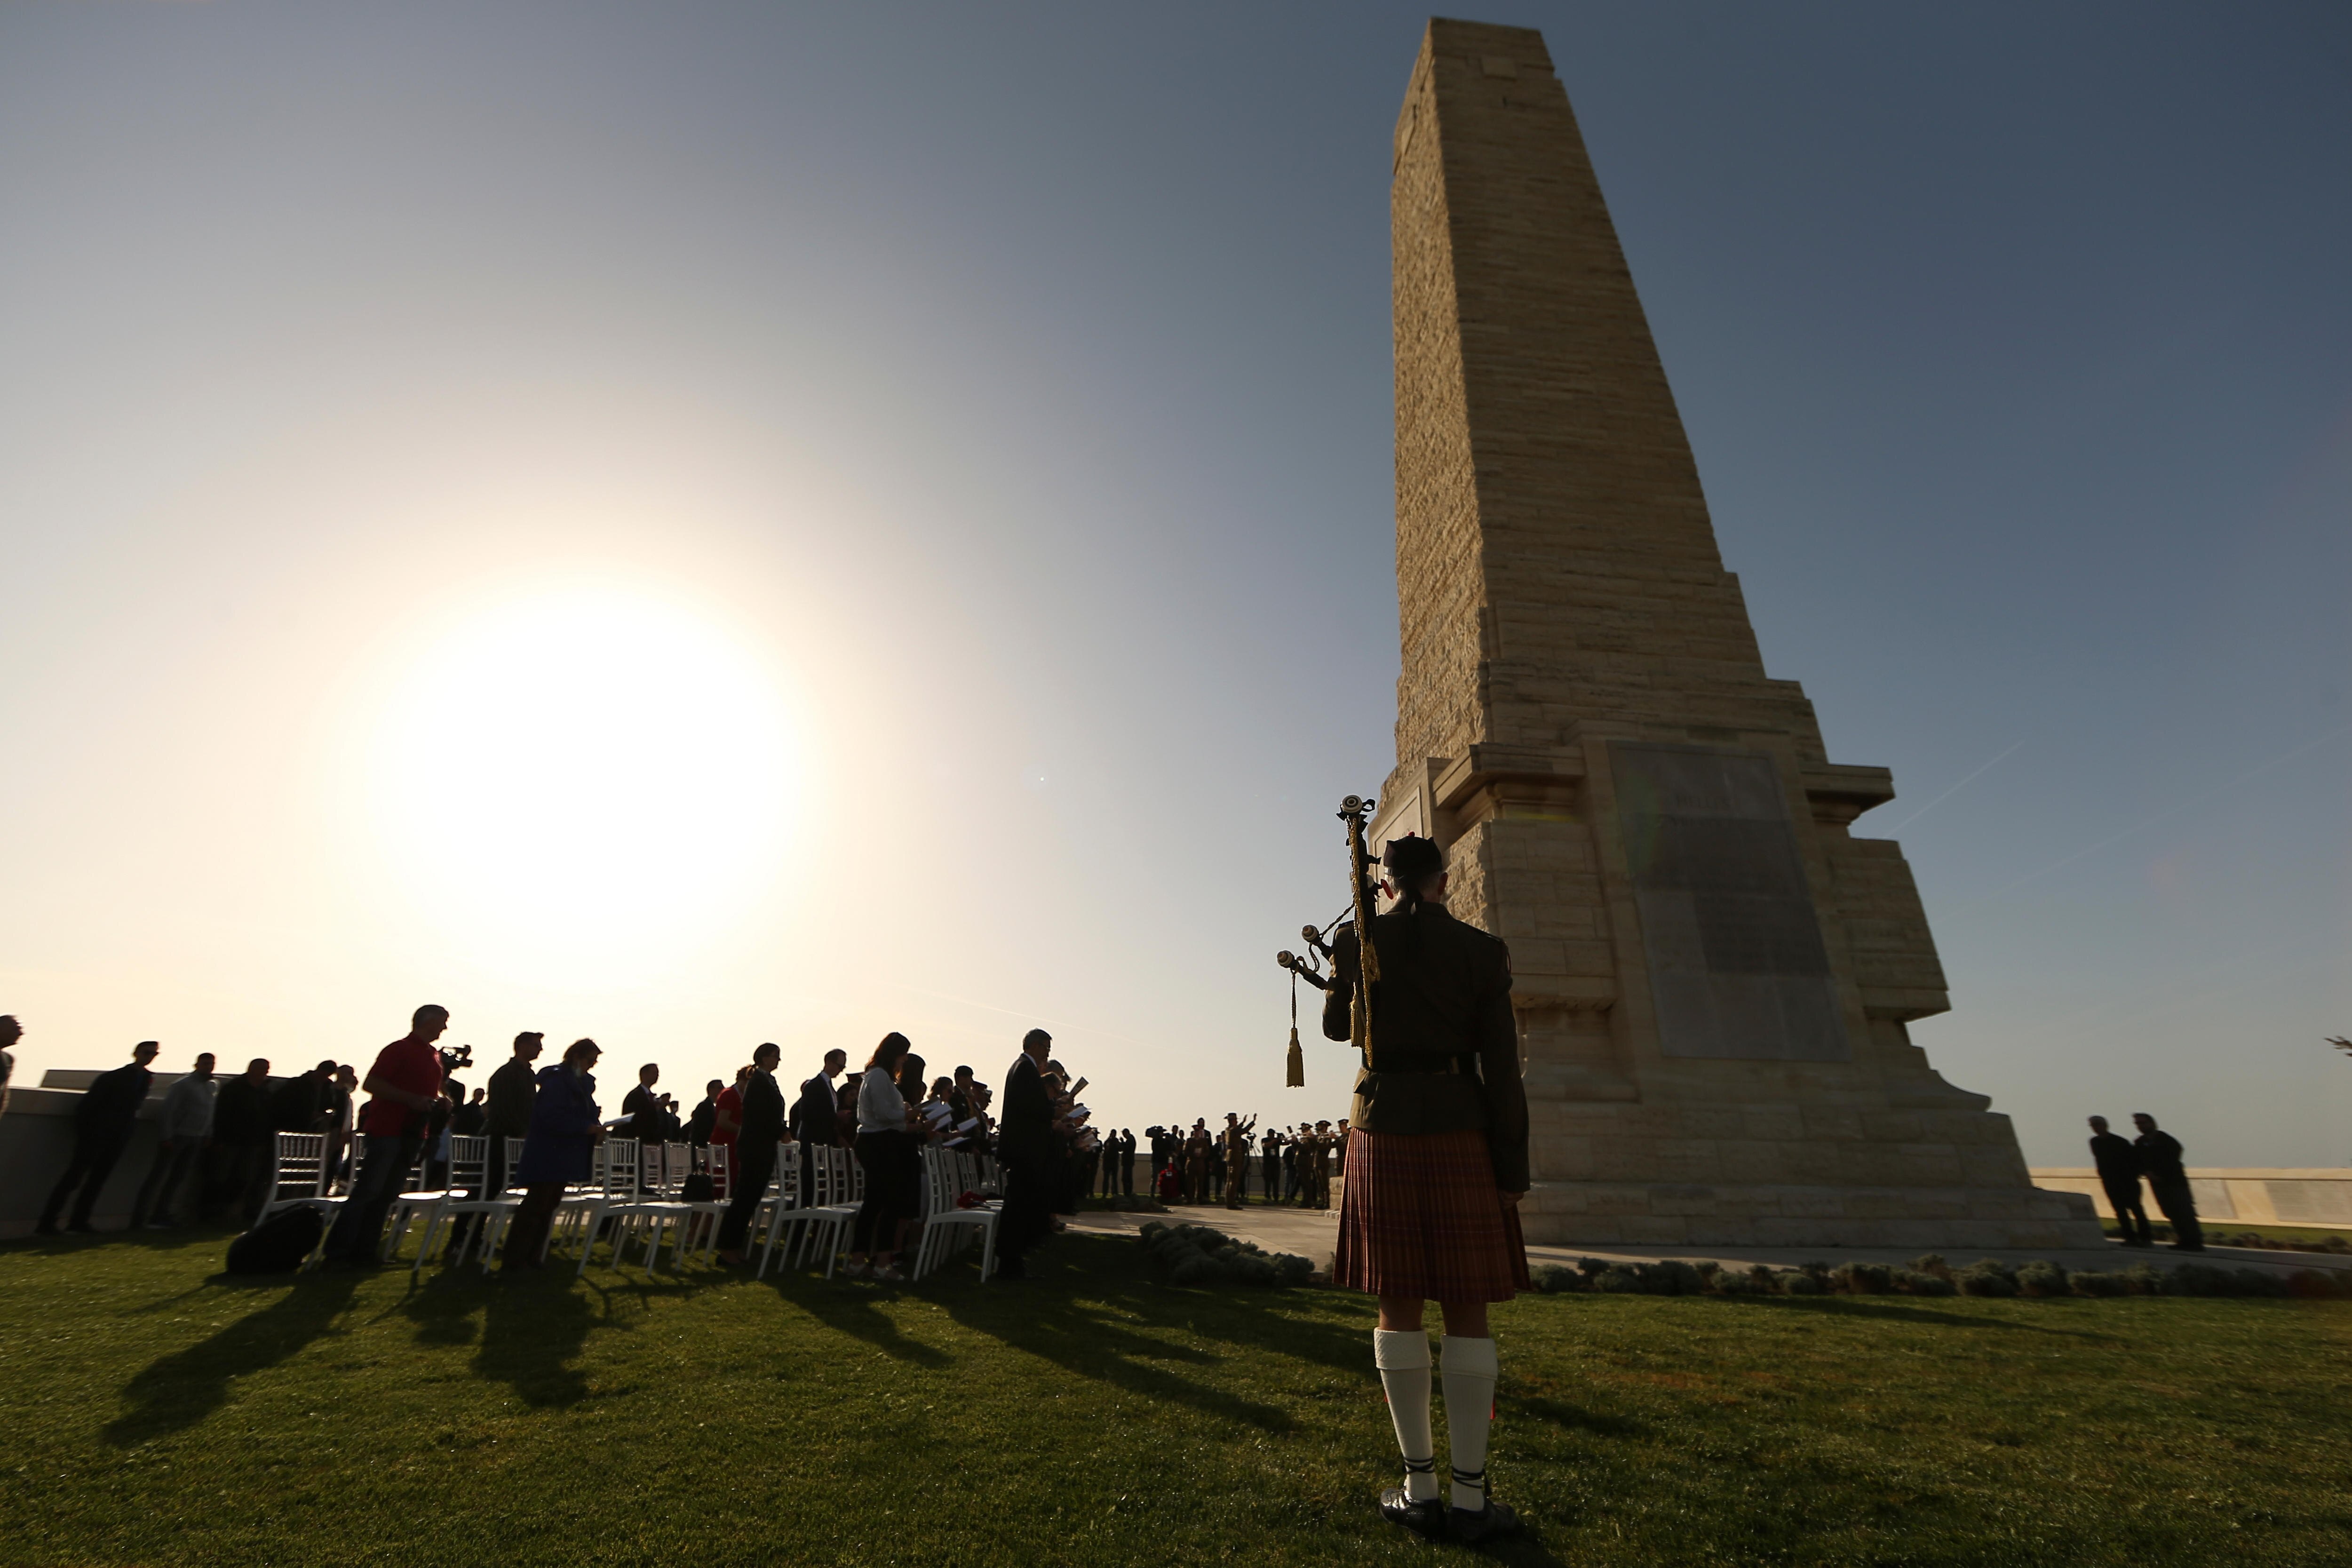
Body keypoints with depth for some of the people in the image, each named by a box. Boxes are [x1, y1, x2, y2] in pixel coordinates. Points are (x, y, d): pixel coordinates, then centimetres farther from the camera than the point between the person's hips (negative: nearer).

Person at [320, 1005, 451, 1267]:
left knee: (386, 1195, 9)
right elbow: (370, 1083, -15)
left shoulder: (434, 1056, 17)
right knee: (367, 1191, -7)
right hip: (386, 1131, -8)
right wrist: (411, 1099, -22)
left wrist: (441, 1102, 7)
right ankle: (336, 1253, 1)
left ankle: (364, 1252, 14)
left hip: (411, 1135, 8)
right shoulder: (399, 1049, -8)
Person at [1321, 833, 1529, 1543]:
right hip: (1459, 1134, -1)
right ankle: (1470, 1496, 12)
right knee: (1467, 1310, 8)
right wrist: (1513, 1170, 2)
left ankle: (1420, 1488, 15)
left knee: (1399, 1304, 9)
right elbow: (1501, 1067, -3)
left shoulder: (1355, 941, 1)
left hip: (1382, 1130, 1)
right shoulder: (1483, 951, -1)